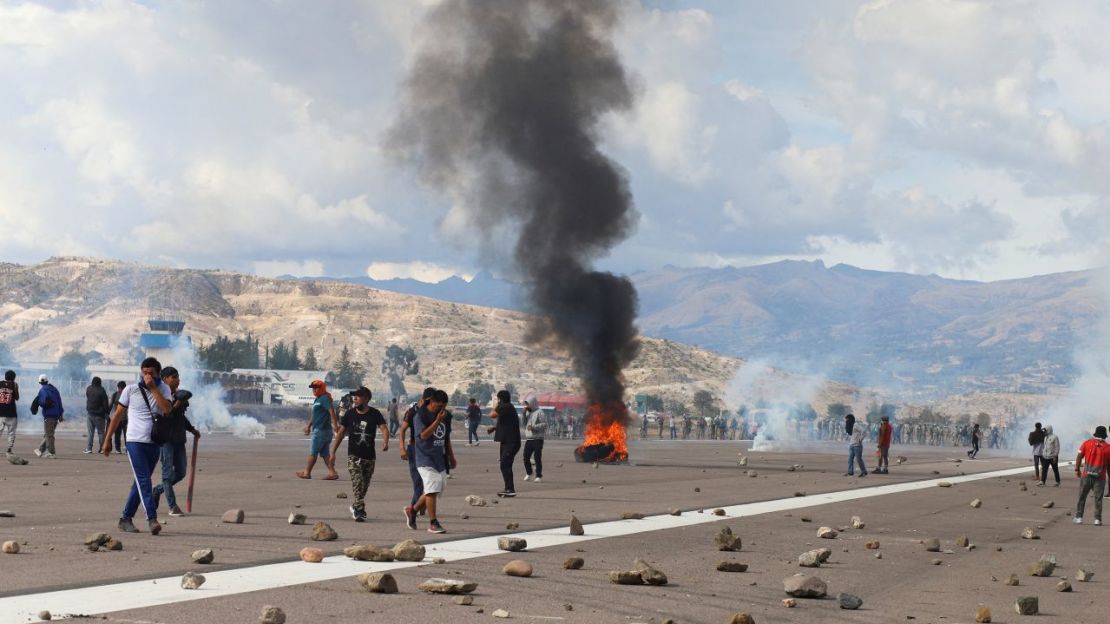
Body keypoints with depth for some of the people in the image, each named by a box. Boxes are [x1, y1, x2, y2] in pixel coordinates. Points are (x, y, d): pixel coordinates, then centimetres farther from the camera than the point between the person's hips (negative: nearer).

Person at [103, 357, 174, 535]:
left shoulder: (164, 390, 5)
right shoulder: (131, 390, 1)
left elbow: (167, 409, -14)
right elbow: (118, 415, 7)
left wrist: (154, 388, -14)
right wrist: (108, 439, 6)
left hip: (155, 443, 3)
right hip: (135, 441, -3)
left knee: (140, 483, 9)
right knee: (144, 481, -15)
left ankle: (126, 518, 19)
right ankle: (152, 519, -23)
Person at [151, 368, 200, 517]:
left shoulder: (179, 395, 14)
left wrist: (192, 429, 24)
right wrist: (176, 406, -25)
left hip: (178, 438, 8)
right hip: (165, 438, -8)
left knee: (181, 472, 9)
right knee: (168, 472, -5)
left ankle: (157, 490, 30)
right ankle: (172, 507, -3)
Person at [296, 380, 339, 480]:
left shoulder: (325, 398, -13)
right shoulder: (318, 400, 19)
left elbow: (332, 411, -22)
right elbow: (313, 415, 29)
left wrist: (335, 425, -30)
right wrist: (308, 425, 32)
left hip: (320, 430, -10)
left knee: (313, 452, -2)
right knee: (324, 453, 8)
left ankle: (306, 473, 5)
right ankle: (332, 472, 4)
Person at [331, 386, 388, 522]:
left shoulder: (375, 414, -3)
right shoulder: (349, 414, 0)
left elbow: (384, 428, -15)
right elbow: (341, 432, 6)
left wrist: (385, 442, -36)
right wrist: (333, 451, 3)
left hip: (369, 456, 1)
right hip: (354, 455, -1)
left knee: (364, 485, 12)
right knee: (357, 482, -16)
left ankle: (355, 507, 32)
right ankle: (360, 510, -19)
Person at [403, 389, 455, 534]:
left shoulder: (446, 415, 10)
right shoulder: (420, 415, -11)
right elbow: (424, 435, -21)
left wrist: (451, 455, 21)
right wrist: (438, 420, -25)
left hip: (440, 458, 7)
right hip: (425, 458, -7)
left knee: (438, 489, 8)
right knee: (432, 488, -14)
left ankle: (412, 510, 29)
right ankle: (433, 523, -8)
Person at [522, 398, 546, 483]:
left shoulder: (539, 412, -5)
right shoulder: (528, 413, 17)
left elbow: (545, 424, -12)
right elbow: (524, 423, 11)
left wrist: (533, 427, -18)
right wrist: (524, 413, 1)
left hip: (537, 439, -7)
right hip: (528, 439, 7)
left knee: (537, 458, -6)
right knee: (526, 457, 4)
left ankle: (539, 476, 0)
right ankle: (528, 473, 23)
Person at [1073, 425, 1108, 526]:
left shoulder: (1087, 444, 0)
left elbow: (1079, 457, -2)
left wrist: (1077, 469, 8)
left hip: (1086, 475, 1)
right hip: (1100, 476, -1)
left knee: (1082, 497, 10)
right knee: (1098, 499, 4)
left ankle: (1079, 517, 11)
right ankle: (1097, 519, 2)